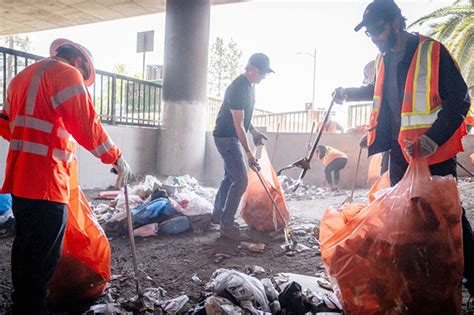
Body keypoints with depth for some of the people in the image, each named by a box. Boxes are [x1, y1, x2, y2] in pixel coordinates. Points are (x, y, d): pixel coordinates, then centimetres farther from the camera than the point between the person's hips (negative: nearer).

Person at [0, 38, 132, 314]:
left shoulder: (22, 77, 22)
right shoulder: (66, 74, -6)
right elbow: (88, 126, -14)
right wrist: (117, 158, -6)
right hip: (45, 183, -9)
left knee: (25, 250, 20)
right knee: (43, 259, -2)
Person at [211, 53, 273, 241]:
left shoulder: (249, 86, 8)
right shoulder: (237, 88, -23)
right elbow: (238, 124, -25)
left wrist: (253, 131, 12)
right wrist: (248, 153, -25)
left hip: (232, 138, 10)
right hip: (227, 138, -10)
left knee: (230, 177, 17)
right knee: (240, 181, -12)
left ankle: (217, 215, 31)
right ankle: (226, 226, -4)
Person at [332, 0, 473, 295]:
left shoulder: (431, 51, -13)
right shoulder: (384, 59, 10)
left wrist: (434, 138, -27)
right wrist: (349, 93, 20)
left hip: (435, 151, -7)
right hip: (400, 151, 7)